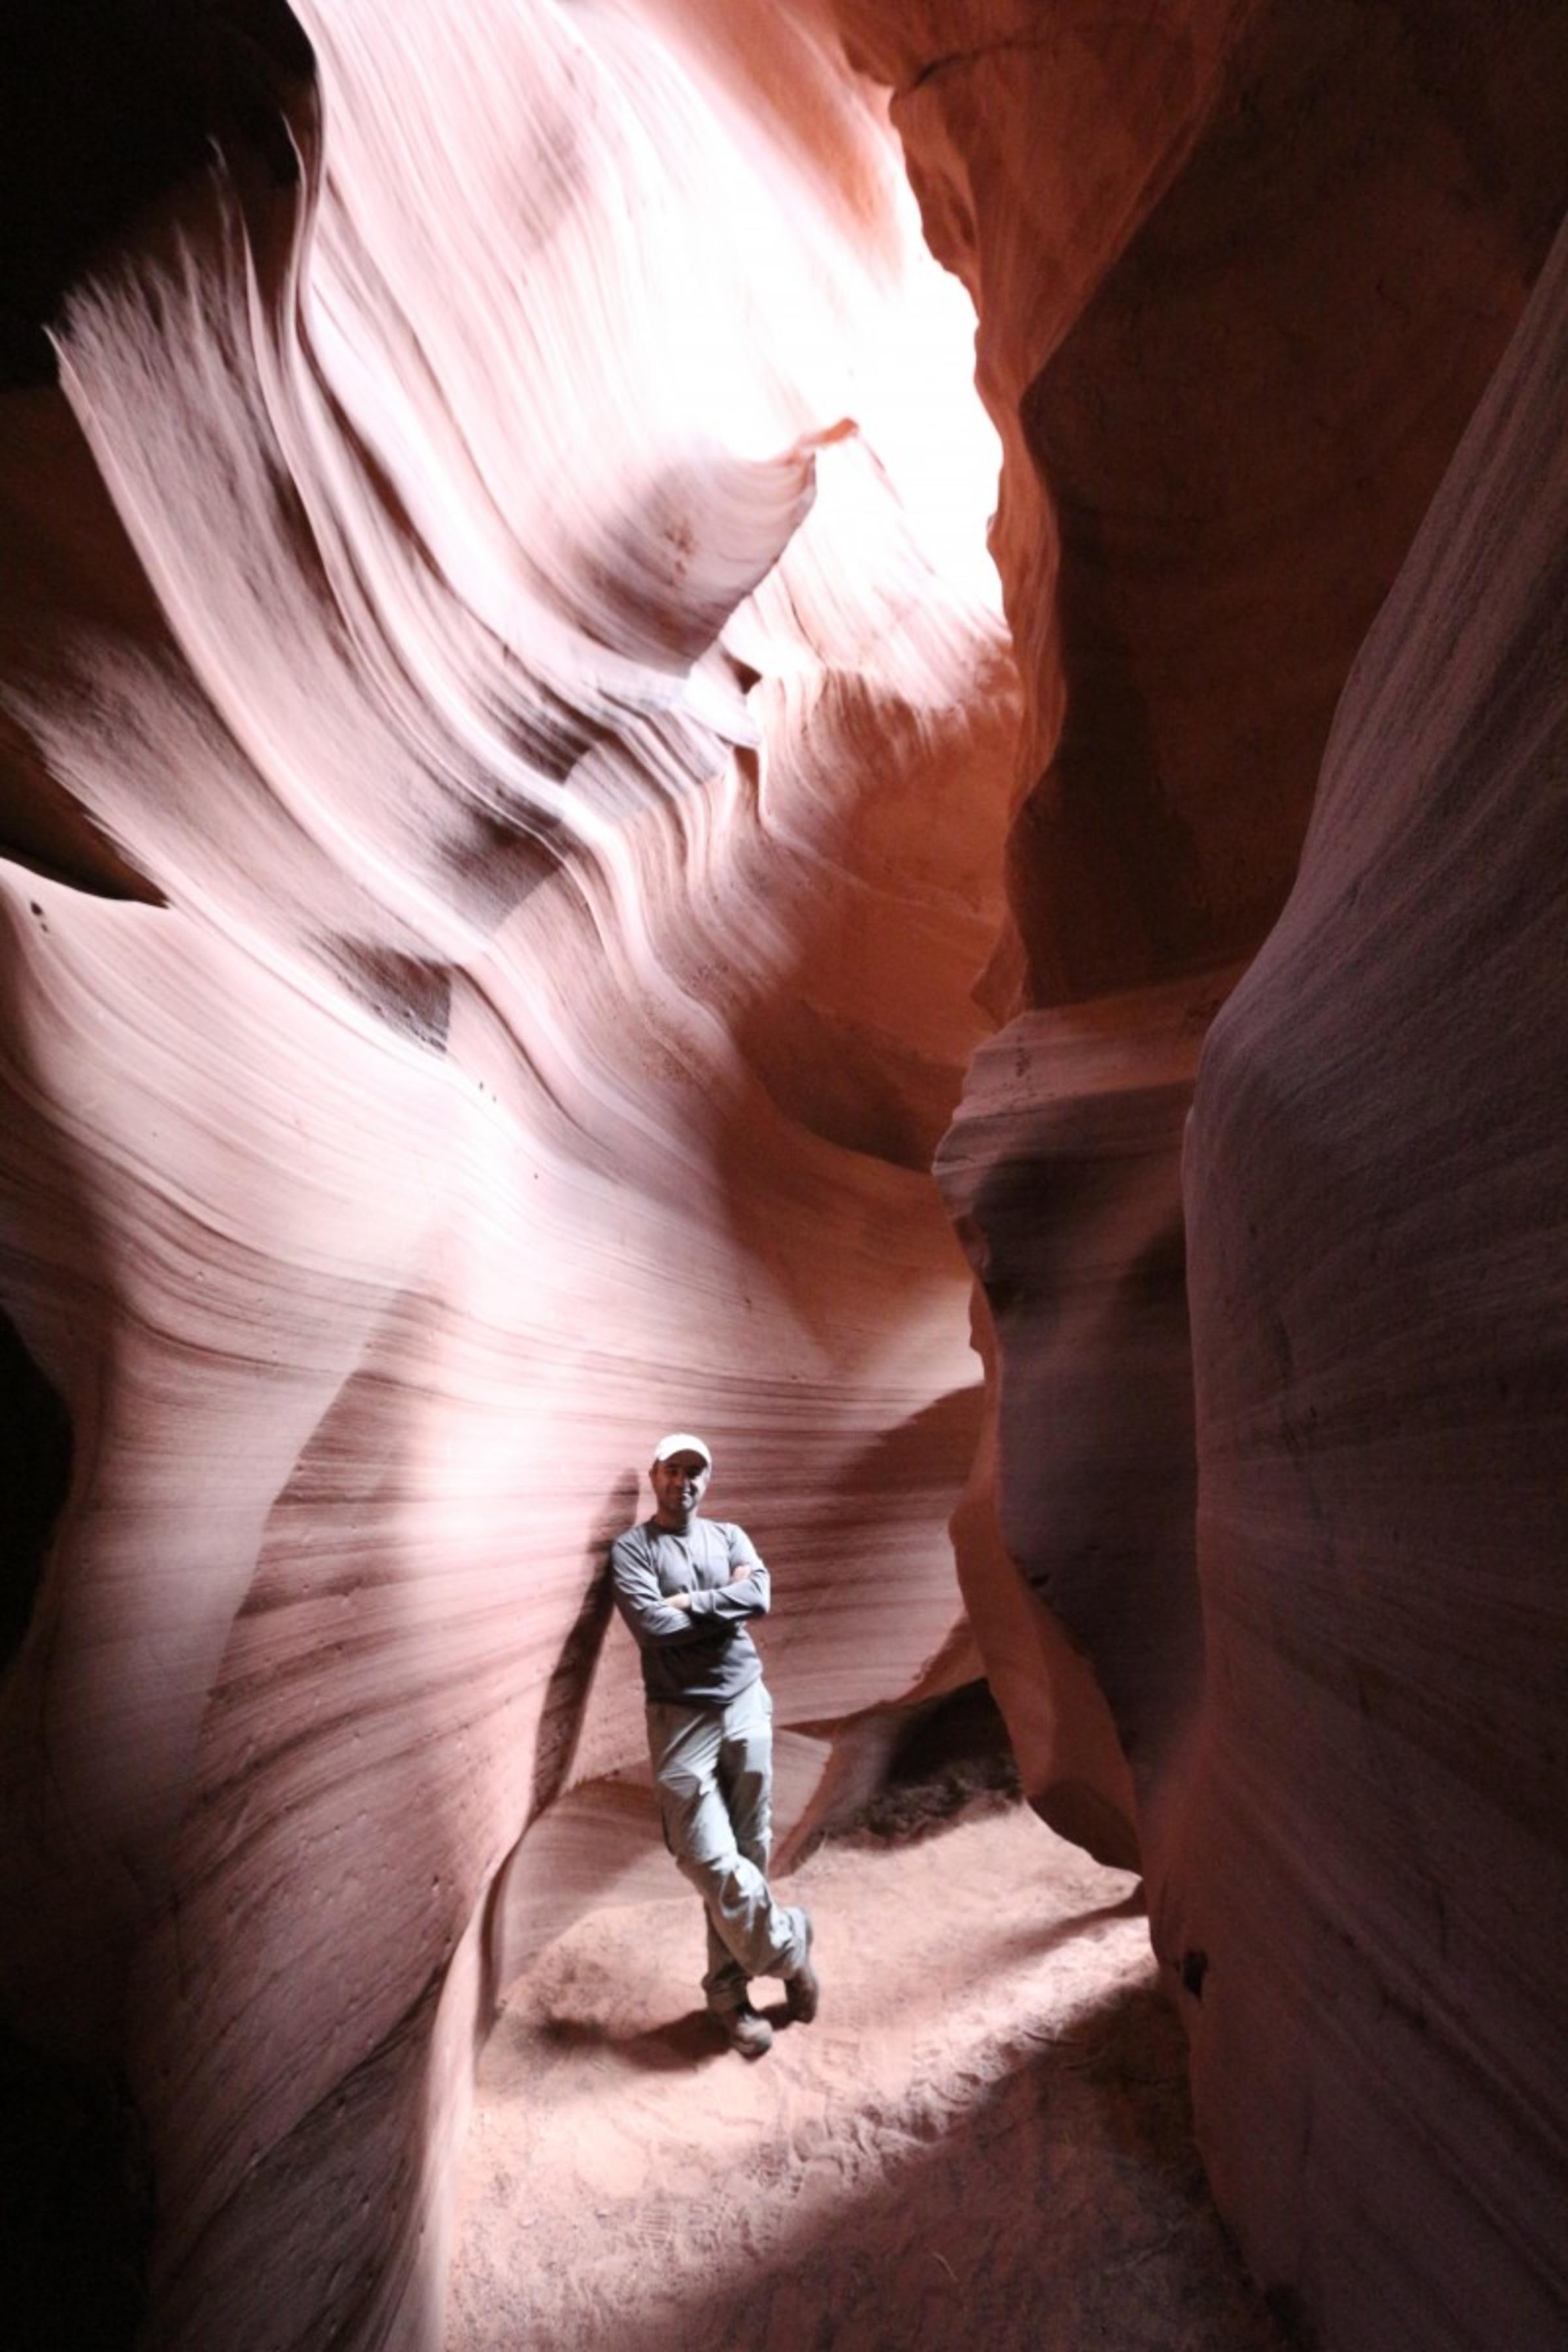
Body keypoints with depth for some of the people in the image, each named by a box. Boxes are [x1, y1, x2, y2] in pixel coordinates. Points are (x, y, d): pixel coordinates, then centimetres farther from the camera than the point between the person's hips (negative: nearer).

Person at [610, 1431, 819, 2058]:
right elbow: (652, 1626, -17)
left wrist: (688, 1604, -12)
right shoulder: (631, 1548, -2)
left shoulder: (729, 1536, 10)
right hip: (681, 1719, -3)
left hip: (746, 1706, 4)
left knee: (748, 1854, 9)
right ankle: (787, 1948, 20)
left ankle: (730, 1990, 27)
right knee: (711, 1861, -6)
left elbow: (759, 1597, -8)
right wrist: (725, 1604, -8)